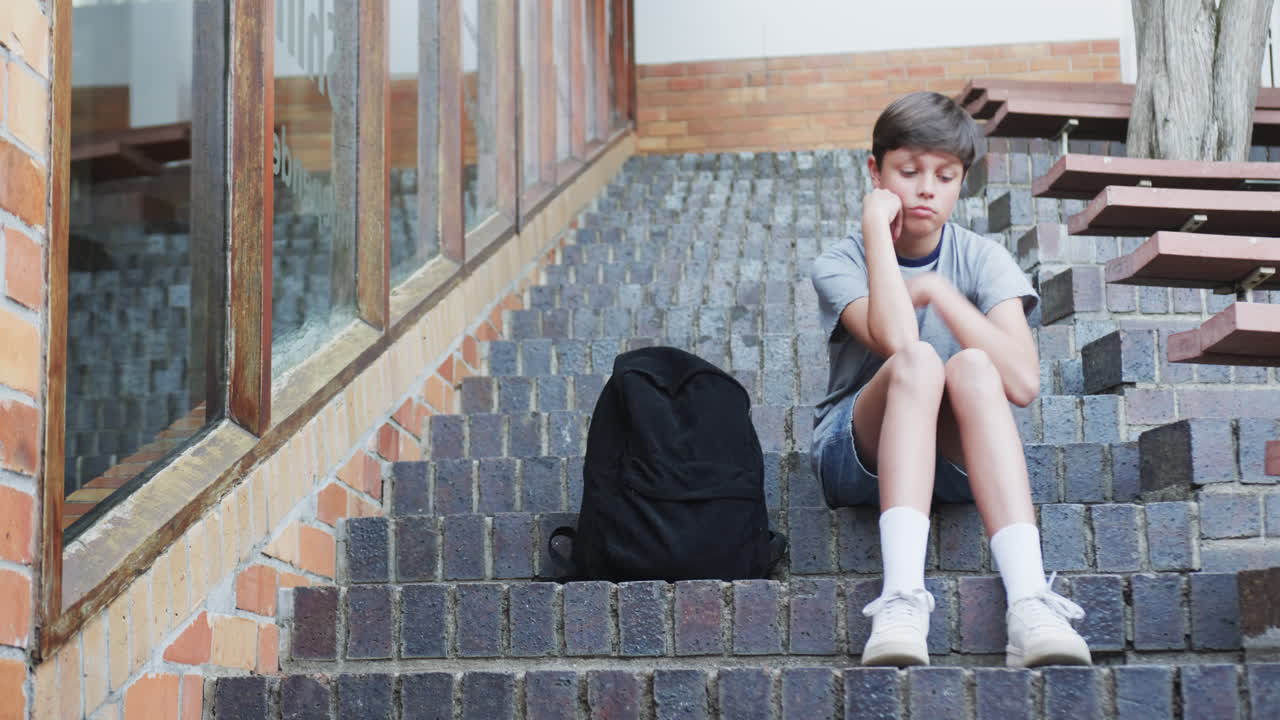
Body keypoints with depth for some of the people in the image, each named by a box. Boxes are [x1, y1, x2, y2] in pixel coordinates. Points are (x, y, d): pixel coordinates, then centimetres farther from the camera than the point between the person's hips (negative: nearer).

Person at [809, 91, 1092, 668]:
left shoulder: (982, 260, -2)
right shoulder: (839, 264, -5)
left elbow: (1022, 382, -19)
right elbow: (896, 340, -28)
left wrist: (937, 290, -16)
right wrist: (876, 225, -20)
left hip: (957, 460, 1)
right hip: (858, 457, -1)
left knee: (971, 366, -32)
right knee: (917, 360, -32)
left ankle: (1029, 600, -46)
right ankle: (902, 598, -49)